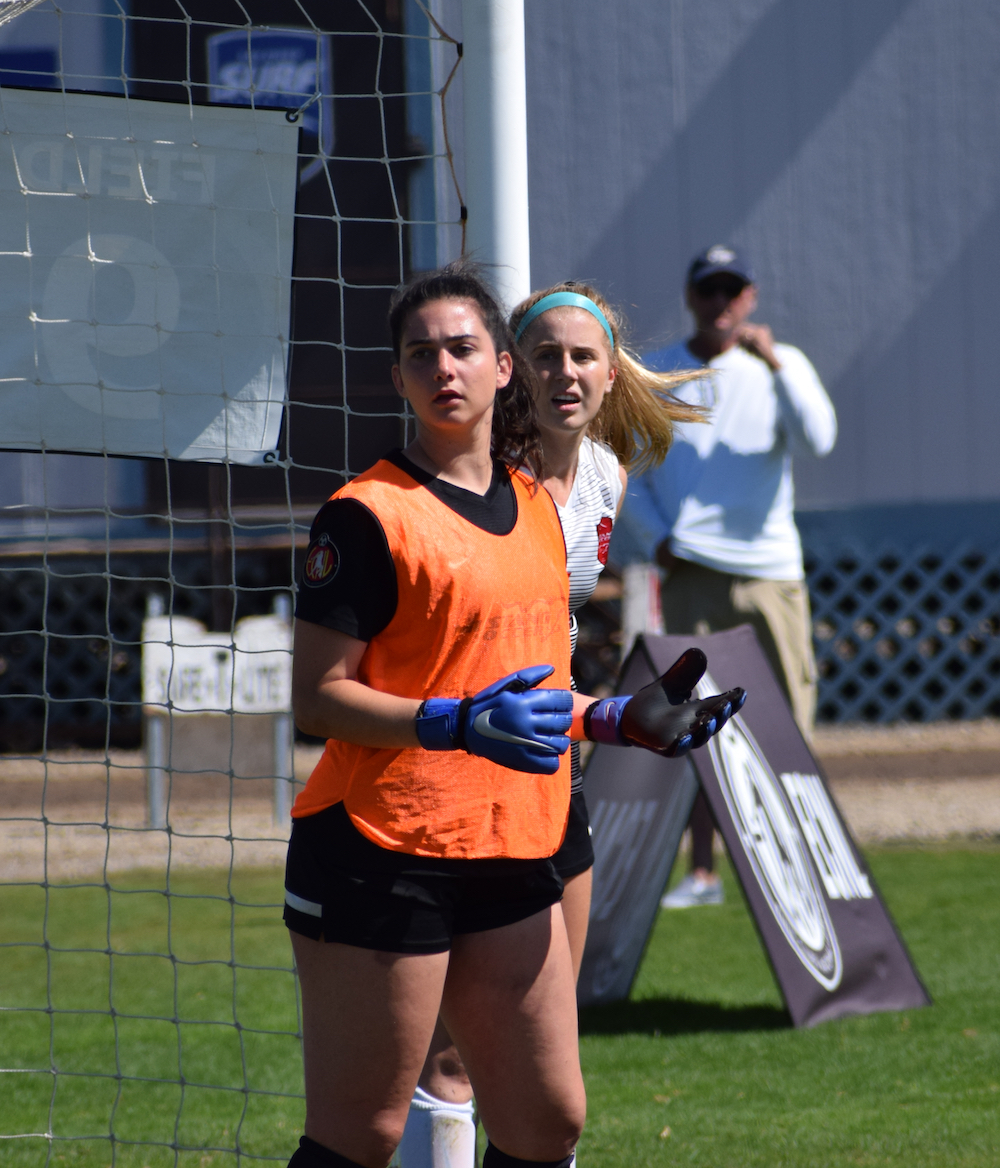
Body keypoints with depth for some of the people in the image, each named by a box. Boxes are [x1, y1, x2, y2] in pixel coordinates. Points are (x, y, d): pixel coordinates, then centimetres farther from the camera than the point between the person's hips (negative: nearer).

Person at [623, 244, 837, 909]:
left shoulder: (782, 367, 7)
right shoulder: (652, 377, 9)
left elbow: (818, 441, -10)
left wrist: (776, 365, -18)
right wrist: (657, 537, -1)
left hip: (771, 572, 0)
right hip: (691, 574, 0)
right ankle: (702, 871, -3)